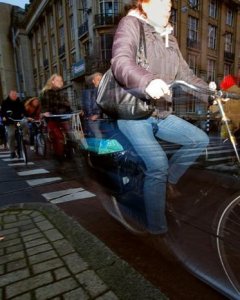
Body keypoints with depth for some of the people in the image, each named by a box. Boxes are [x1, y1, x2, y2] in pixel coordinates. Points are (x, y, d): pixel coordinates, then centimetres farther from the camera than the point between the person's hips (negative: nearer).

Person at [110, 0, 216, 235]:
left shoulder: (170, 40, 19)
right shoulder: (131, 24, -1)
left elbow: (185, 75, 11)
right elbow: (121, 61, -21)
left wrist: (210, 92, -4)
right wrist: (147, 81, -40)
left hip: (162, 114, 7)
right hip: (133, 112, -7)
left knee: (200, 139, -4)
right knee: (158, 165, -22)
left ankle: (170, 180, 14)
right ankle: (157, 230, -3)